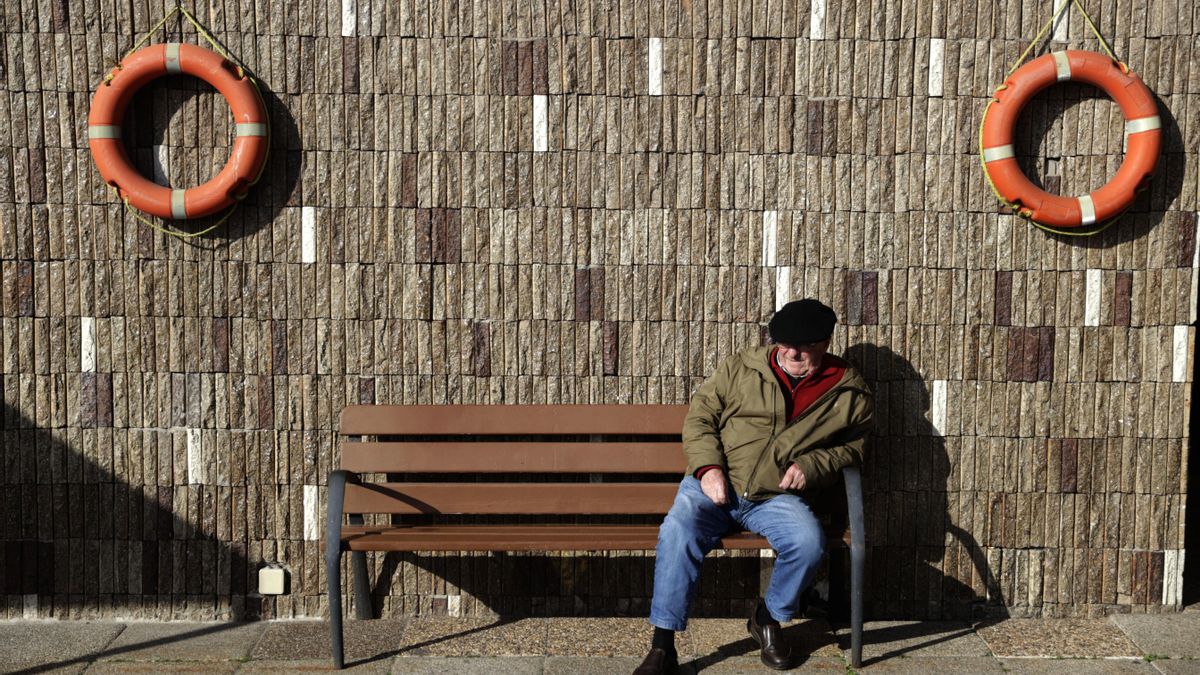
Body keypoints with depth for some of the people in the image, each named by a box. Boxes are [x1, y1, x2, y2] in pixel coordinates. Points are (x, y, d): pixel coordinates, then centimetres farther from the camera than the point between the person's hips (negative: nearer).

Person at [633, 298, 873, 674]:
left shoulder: (849, 393, 8)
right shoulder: (741, 369, 6)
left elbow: (852, 446, 16)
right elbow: (699, 417, 9)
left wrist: (812, 465, -4)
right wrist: (708, 467, -8)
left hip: (776, 498, 1)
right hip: (714, 486, 0)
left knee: (809, 541, -30)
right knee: (677, 533, -29)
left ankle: (768, 618, 1)